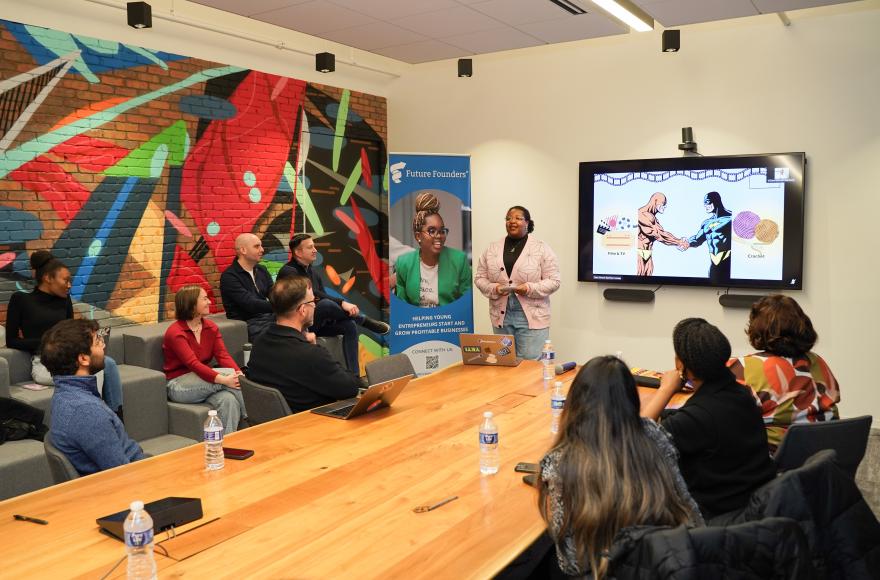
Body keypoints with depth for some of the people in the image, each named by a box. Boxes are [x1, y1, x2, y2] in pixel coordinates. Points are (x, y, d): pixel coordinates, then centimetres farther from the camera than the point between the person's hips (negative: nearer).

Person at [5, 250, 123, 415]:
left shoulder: (65, 300, 15)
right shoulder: (21, 299, 3)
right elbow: (11, 341, 0)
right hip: (43, 363, -5)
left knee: (108, 363, -27)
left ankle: (117, 416, -26)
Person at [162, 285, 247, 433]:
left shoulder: (211, 327, 7)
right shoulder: (175, 333, -13)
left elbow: (223, 355, -6)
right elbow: (193, 364, -26)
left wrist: (239, 374, -27)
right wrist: (223, 379, -39)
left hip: (203, 383, 5)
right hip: (178, 386, -5)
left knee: (228, 399, -30)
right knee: (228, 373, -28)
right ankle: (247, 419, -13)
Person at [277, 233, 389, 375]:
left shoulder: (313, 272, 13)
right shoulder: (288, 272, -12)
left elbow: (323, 295, 6)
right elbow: (312, 294, -27)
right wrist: (342, 303, -34)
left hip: (315, 322, 8)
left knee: (349, 325, -16)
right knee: (325, 304, -34)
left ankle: (354, 375, -20)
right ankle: (366, 322, -14)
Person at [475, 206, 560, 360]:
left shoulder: (541, 249, -2)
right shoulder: (492, 249, 9)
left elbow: (553, 281, -4)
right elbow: (480, 278, 9)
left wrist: (530, 288, -19)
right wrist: (494, 289, -11)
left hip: (532, 316, -3)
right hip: (501, 315, 3)